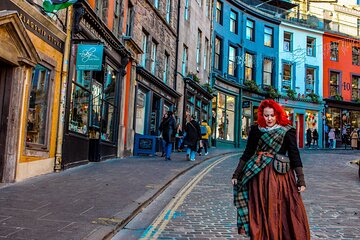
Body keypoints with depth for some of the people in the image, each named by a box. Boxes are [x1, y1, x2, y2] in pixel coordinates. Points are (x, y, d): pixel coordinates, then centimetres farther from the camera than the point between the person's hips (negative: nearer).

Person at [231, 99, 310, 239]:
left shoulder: (287, 131, -1)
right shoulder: (255, 130, 7)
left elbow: (295, 156, -1)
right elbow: (247, 154, 12)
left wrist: (301, 179, -5)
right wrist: (237, 174, 11)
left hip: (280, 175, -2)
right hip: (258, 175, 3)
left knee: (281, 211, -1)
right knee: (259, 213, 7)